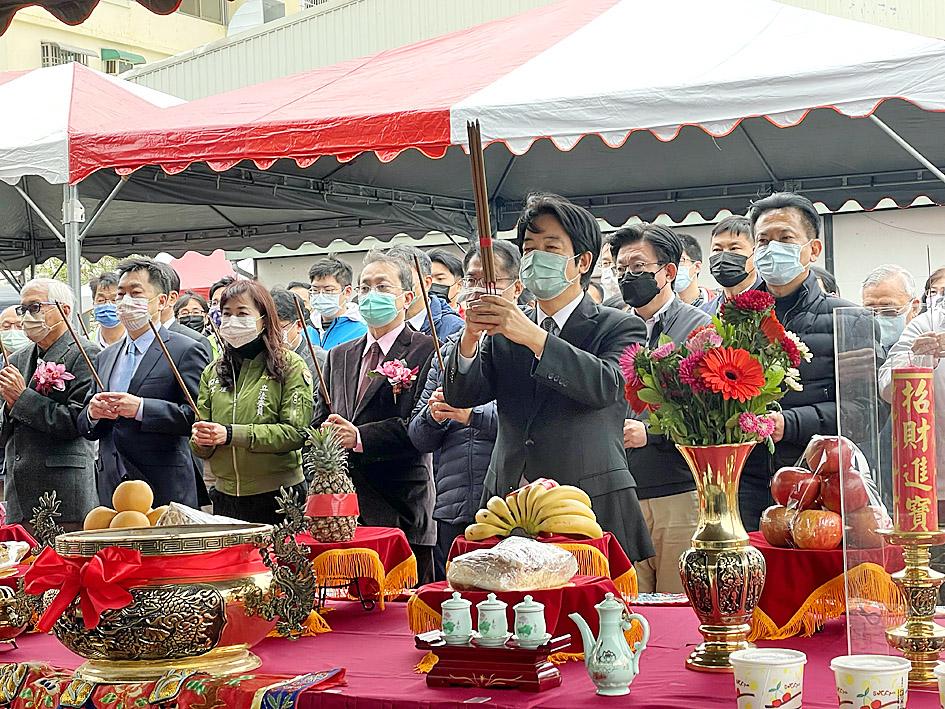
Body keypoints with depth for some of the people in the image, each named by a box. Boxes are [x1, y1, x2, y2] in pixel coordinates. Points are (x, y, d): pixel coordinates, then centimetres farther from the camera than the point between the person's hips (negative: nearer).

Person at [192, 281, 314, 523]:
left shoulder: (290, 365, -3)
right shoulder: (212, 372, 11)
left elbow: (296, 432, -13)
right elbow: (202, 449, 11)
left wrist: (232, 434, -20)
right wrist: (201, 441, -13)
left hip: (278, 497, -4)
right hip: (226, 497, 4)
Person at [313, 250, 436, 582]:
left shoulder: (425, 351, -1)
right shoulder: (339, 355, 20)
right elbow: (319, 421, 19)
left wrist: (360, 437, -17)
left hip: (400, 512, -5)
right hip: (340, 509, 5)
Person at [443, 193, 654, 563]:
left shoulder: (620, 327, 4)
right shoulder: (503, 334, 15)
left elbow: (607, 386, -17)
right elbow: (460, 396, 4)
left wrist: (533, 336, -26)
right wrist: (470, 337, -16)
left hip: (594, 511, -3)